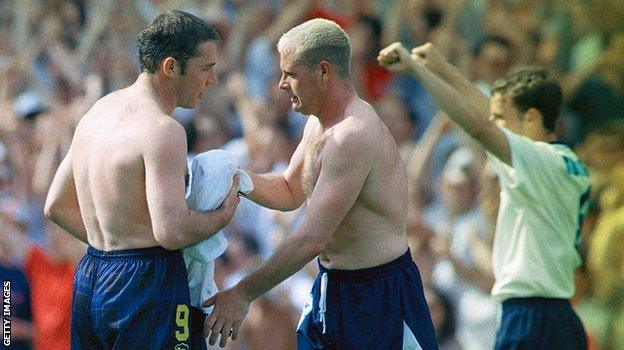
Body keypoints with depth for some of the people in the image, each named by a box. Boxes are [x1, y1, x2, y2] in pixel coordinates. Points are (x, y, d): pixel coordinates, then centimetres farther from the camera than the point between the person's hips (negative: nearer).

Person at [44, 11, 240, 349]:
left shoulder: (99, 111, 12)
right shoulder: (162, 130, -17)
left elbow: (56, 206, 18)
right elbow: (171, 231, -25)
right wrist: (224, 212, -8)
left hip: (89, 279, 9)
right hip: (146, 285, -9)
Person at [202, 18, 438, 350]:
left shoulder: (353, 137, -25)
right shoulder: (317, 124, 8)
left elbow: (312, 239, -27)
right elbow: (290, 191, 23)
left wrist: (244, 294, -22)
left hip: (380, 296, -9)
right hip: (329, 291, 9)